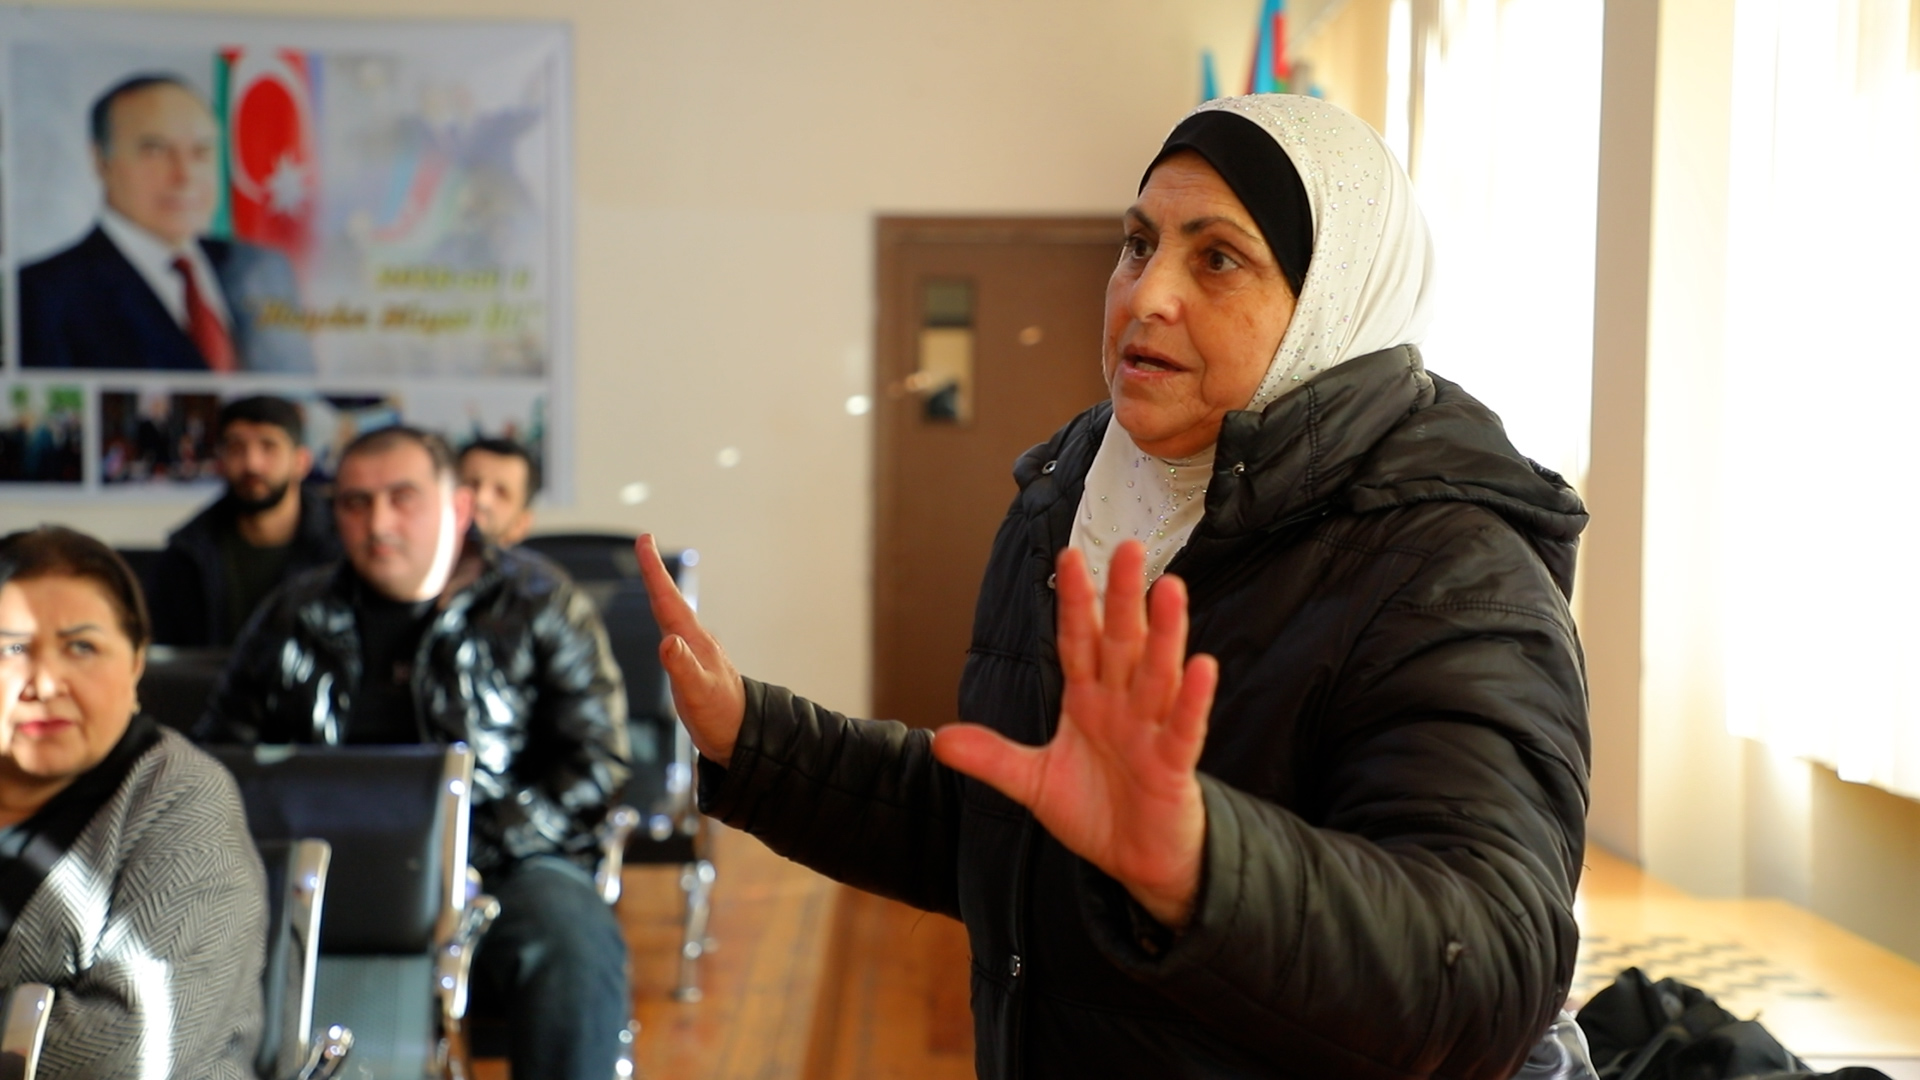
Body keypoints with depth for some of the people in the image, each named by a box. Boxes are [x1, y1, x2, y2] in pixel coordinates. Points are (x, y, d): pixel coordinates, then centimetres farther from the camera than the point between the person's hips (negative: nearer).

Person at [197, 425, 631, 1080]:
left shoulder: (536, 604, 7)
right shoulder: (294, 619, 17)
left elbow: (594, 763, 0)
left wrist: (476, 854, -12)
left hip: (499, 873, -2)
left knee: (572, 938, -34)